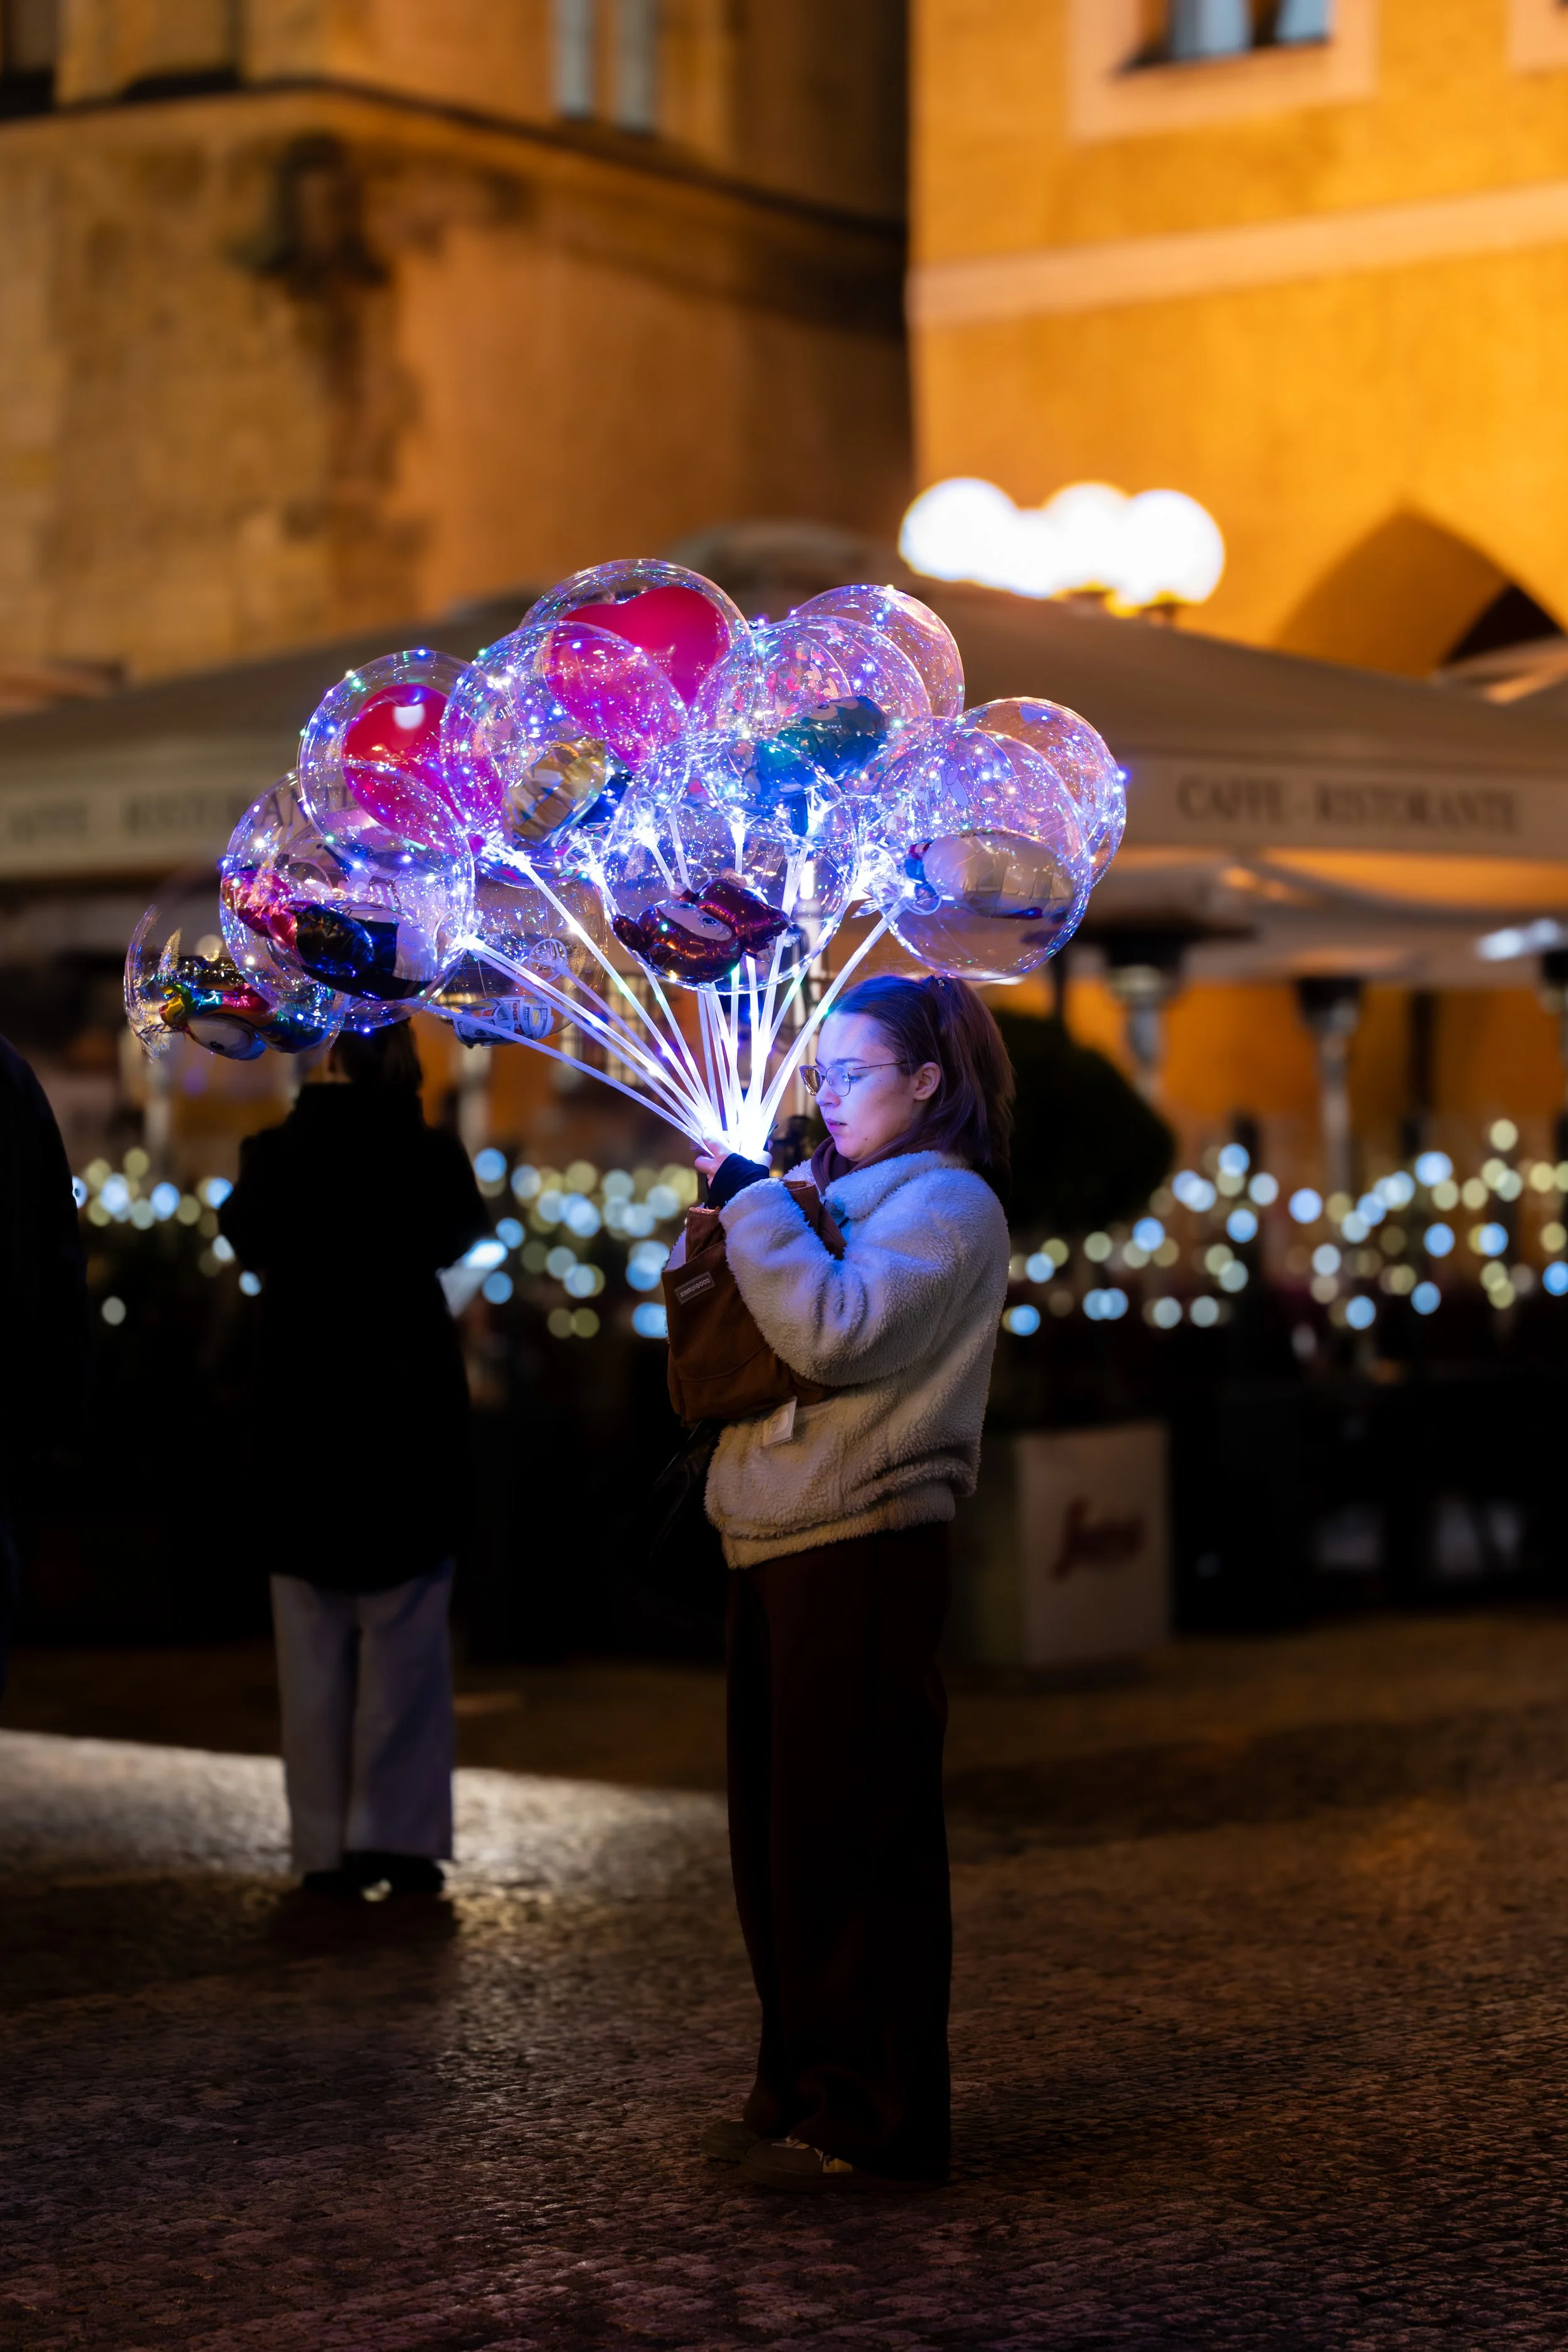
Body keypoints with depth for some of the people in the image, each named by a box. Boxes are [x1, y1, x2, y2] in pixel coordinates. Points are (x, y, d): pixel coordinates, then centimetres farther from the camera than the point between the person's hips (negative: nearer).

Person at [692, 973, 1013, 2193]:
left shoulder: (947, 1204, -7)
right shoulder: (838, 1193, 21)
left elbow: (835, 1331, -22)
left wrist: (754, 1203, -15)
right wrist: (727, 1208, 6)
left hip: (862, 1555, -9)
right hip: (780, 1547, 9)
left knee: (854, 1843, -7)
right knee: (779, 1839, 13)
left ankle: (876, 2121, -3)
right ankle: (801, 2088, 23)